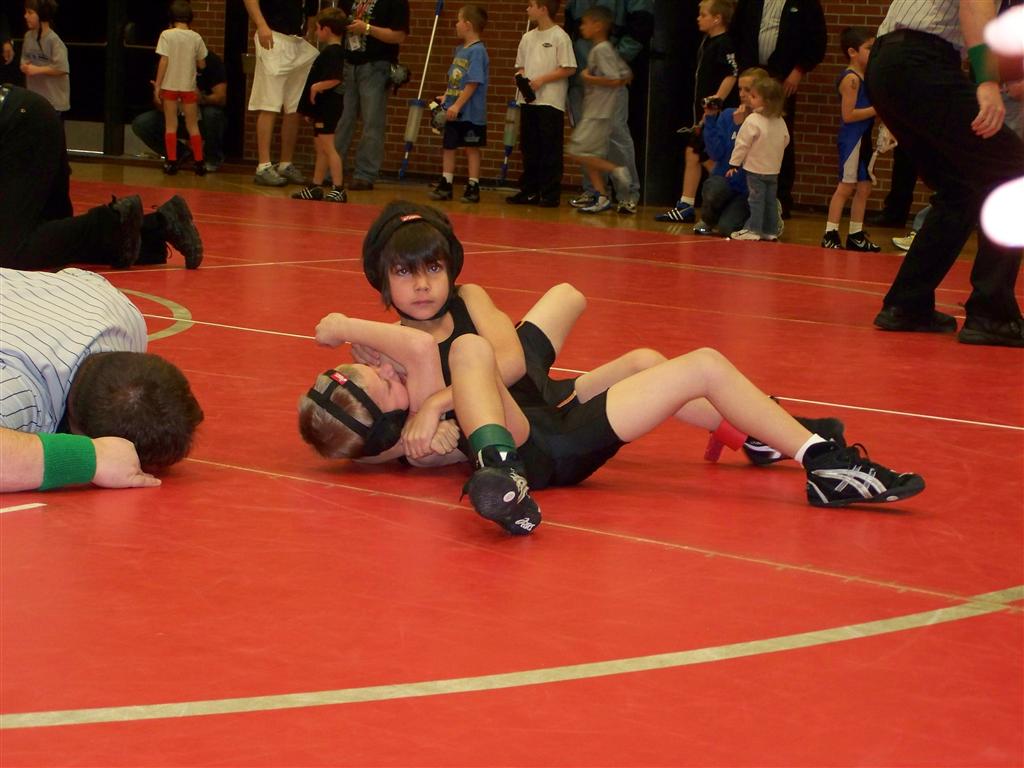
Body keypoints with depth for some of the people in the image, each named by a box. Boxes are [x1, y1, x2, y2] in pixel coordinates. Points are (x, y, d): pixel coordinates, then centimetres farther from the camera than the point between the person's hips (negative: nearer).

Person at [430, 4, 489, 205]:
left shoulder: (477, 51, -15)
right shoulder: (460, 50, 11)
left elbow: (473, 83, -20)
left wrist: (457, 106, -22)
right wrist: (445, 98, 7)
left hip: (470, 113, -8)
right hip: (453, 112, 8)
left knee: (471, 148, 2)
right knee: (448, 146, 10)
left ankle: (473, 187, 9)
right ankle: (445, 185, 17)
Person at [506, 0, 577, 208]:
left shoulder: (560, 37, -7)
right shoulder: (528, 38, 13)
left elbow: (569, 69, -11)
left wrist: (542, 79, -15)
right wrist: (520, 76, -2)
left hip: (550, 102, -7)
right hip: (528, 100, 7)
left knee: (550, 150, -4)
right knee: (529, 149, 10)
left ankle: (550, 194, 0)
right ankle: (529, 191, 17)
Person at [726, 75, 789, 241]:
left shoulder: (753, 120, -17)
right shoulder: (780, 122, 2)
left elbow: (742, 143, -15)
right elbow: (785, 140, 13)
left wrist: (734, 163, -6)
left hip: (756, 168, -6)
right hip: (774, 169, 6)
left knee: (756, 199, -2)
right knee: (770, 201, 12)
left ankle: (753, 229, -1)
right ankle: (771, 231, 16)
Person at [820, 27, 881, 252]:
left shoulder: (865, 77, 14)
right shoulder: (851, 79, -14)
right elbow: (848, 114, -19)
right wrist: (877, 109, -19)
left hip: (863, 138, 9)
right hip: (851, 138, -9)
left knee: (864, 187, 11)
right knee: (846, 186, -7)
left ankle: (856, 235, 16)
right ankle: (830, 233, -4)